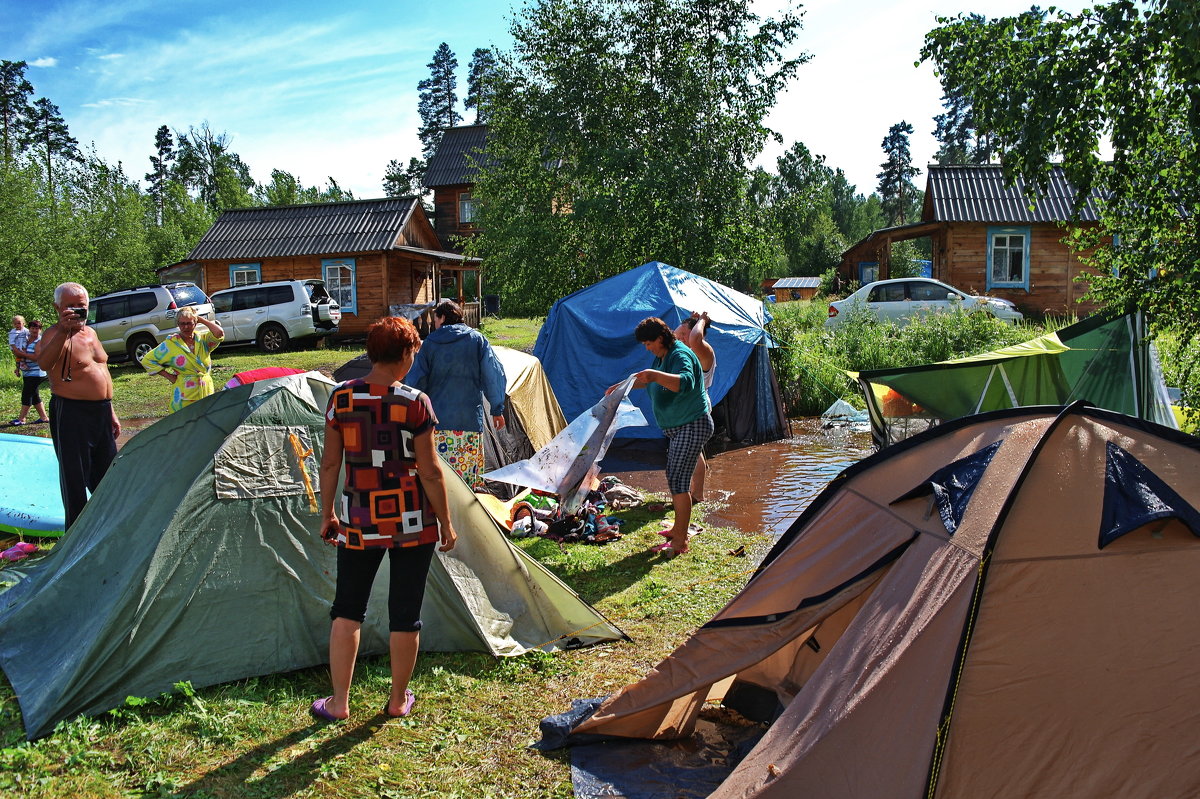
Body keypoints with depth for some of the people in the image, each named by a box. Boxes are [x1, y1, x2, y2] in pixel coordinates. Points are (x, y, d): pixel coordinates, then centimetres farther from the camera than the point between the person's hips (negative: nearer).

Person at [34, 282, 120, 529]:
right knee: (75, 477, 0)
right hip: (71, 414, -8)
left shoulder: (90, 333, 13)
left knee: (106, 474, 18)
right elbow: (43, 364, -35)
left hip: (101, 410, 8)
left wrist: (110, 411, 19)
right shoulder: (55, 335, -12)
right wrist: (63, 331, -46)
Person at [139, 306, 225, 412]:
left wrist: (202, 320, -5)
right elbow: (147, 360, 6)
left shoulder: (203, 339, 5)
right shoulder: (170, 344, 0)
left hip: (207, 394, 2)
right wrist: (169, 377, -1)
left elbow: (219, 333, -15)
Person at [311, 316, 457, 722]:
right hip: (412, 521, -2)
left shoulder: (341, 397, -2)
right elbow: (429, 471, -10)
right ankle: (398, 700, 24)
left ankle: (339, 702, 21)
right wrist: (446, 522, 0)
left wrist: (326, 513, 15)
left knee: (347, 609, 16)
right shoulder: (415, 403, -12)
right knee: (405, 613, 11)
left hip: (359, 520, 3)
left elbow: (330, 463, 3)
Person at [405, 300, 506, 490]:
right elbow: (494, 375, 4)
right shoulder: (477, 339, 6)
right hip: (470, 420, 1)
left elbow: (416, 380, 2)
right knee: (470, 473, 5)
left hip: (437, 420, 0)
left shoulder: (430, 342, 4)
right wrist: (497, 410, 10)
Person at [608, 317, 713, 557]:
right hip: (676, 427, 11)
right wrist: (621, 386, 26)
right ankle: (680, 527, 30)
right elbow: (646, 380, 29)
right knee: (674, 477, 17)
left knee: (678, 481, -13)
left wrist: (656, 375, -54)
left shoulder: (680, 355, -21)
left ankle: (680, 541, -9)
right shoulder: (662, 357, 12)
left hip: (692, 426, -11)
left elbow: (686, 382, -41)